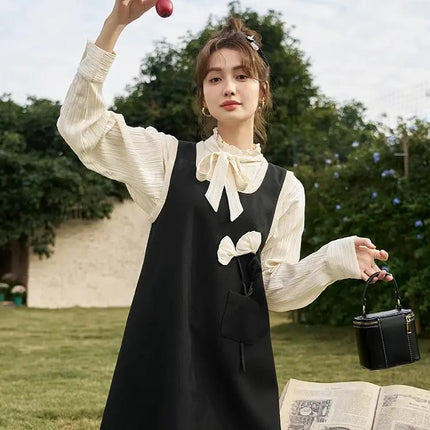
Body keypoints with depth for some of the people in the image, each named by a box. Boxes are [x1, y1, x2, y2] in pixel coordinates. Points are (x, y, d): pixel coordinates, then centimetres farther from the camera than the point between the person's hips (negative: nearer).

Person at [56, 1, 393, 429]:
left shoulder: (283, 187, 7)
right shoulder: (170, 158, 4)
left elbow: (276, 288, 6)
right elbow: (81, 126, -6)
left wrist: (333, 259, -13)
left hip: (238, 361, 2)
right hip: (163, 352, -1)